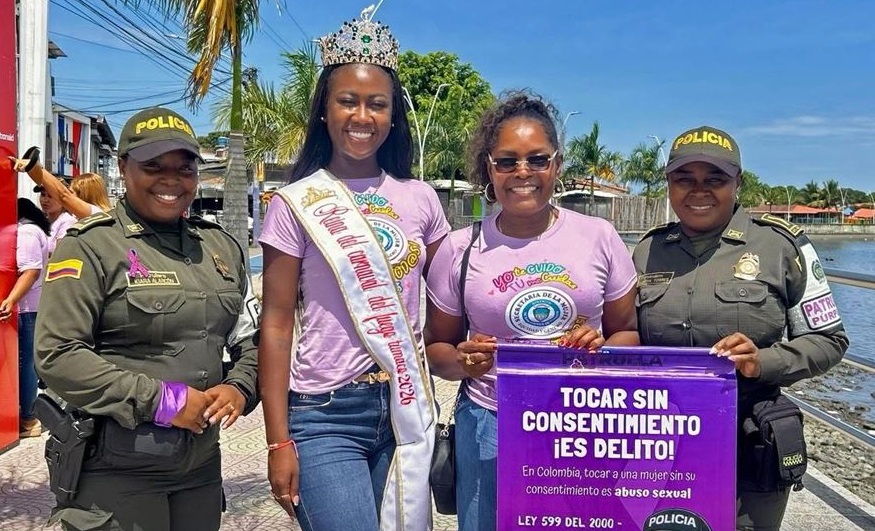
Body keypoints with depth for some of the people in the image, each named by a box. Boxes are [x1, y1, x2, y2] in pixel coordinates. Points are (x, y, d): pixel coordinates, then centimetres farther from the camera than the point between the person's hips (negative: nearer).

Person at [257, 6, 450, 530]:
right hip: (326, 413, -3)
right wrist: (279, 441, -6)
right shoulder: (295, 204, -4)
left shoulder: (420, 198, 5)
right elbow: (277, 325, -4)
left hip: (407, 408, 4)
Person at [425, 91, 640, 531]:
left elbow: (628, 332, 9)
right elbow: (436, 348, 7)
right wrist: (463, 361, -14)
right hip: (491, 427, 0)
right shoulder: (460, 250, -1)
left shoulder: (599, 237, 0)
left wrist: (603, 351, -13)